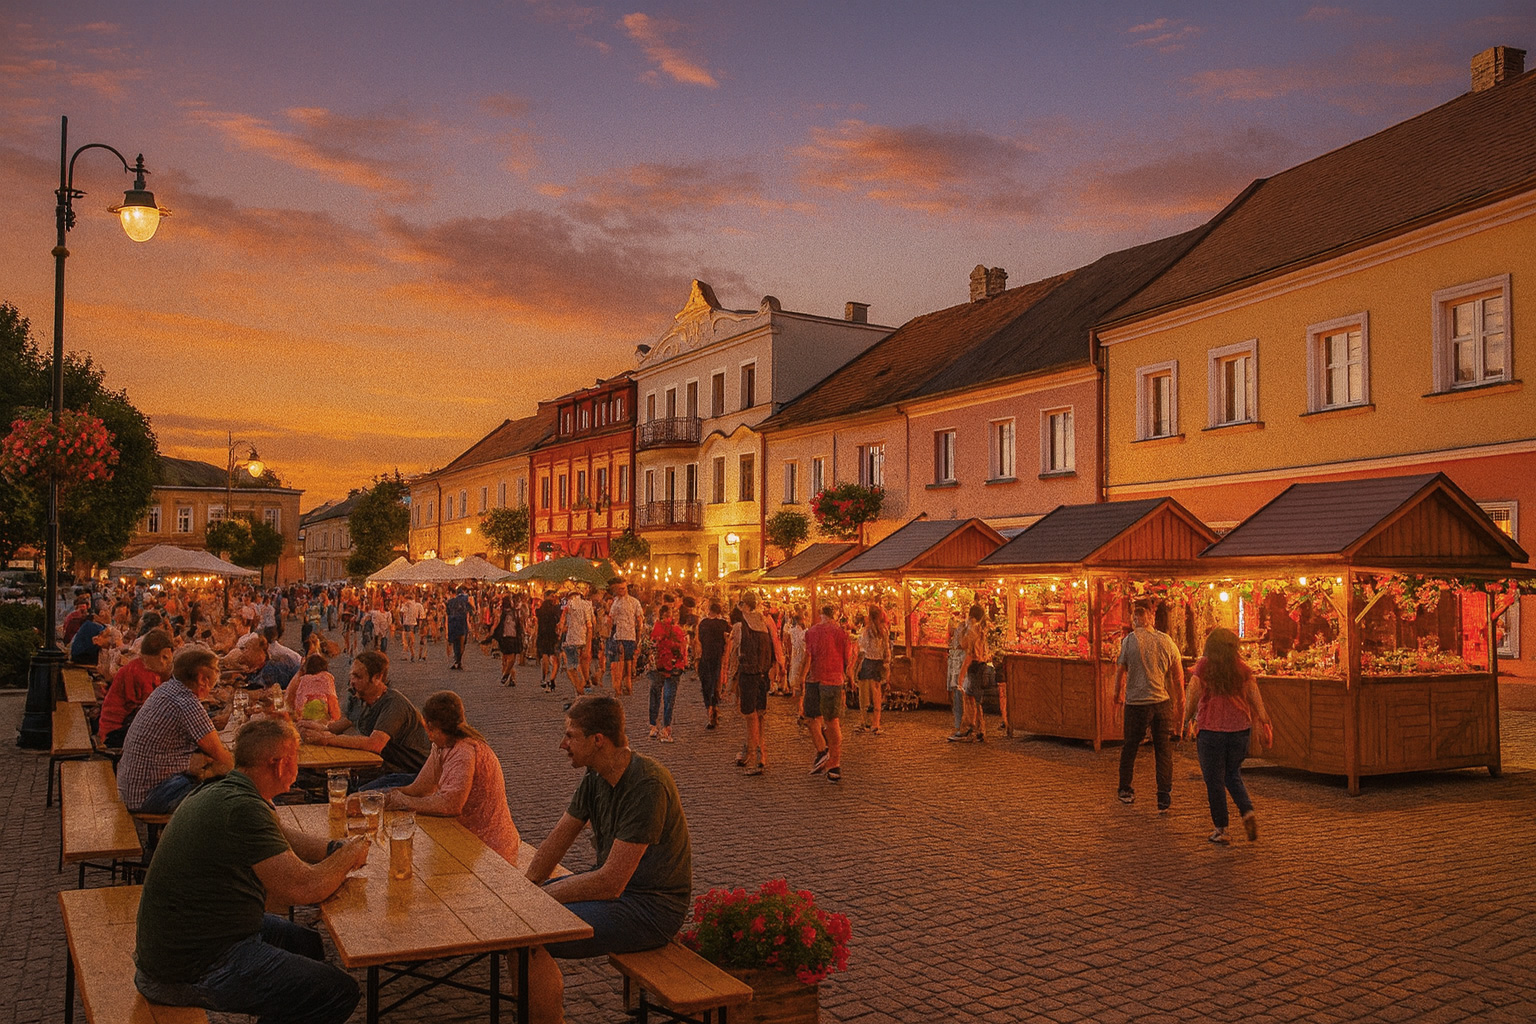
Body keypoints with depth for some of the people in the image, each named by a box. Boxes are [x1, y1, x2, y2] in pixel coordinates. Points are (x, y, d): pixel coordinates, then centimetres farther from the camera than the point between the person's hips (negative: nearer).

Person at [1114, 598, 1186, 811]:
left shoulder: (1130, 641, -8)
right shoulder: (1166, 640, 0)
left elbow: (1120, 670, -3)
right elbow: (1178, 675, 4)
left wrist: (1118, 693, 15)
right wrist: (1180, 703, 14)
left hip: (1136, 703, -2)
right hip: (1162, 702, 2)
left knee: (1130, 747, 14)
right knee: (1163, 749, 8)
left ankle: (1125, 790, 24)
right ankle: (1164, 797, 5)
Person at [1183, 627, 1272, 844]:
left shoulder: (1203, 667, -6)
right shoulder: (1243, 668, 2)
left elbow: (1192, 697, -5)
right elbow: (1255, 697, 0)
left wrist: (1187, 721, 7)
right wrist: (1263, 723, 5)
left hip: (1210, 730, -3)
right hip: (1239, 729, 4)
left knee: (1214, 780, 6)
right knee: (1233, 775, 22)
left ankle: (1221, 830, 10)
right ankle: (1248, 812, 0)